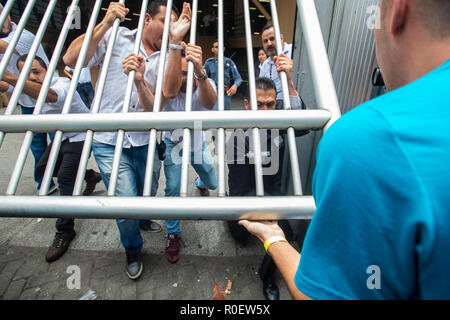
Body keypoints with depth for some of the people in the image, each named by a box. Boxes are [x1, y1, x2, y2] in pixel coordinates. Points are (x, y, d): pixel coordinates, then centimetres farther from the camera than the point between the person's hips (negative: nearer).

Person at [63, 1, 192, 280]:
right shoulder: (116, 37, 3)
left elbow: (154, 108, -6)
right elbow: (71, 60, -11)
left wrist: (139, 80, -24)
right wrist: (105, 23, -12)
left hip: (145, 142, 3)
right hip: (109, 141, -2)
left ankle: (143, 219, 57)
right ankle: (133, 251, 27)